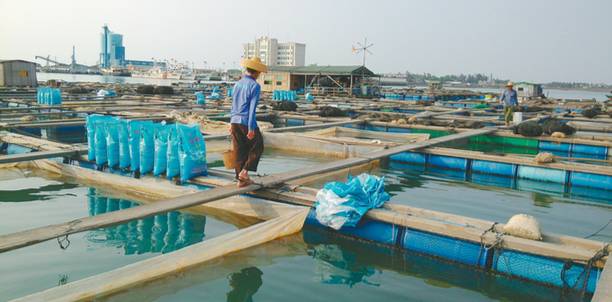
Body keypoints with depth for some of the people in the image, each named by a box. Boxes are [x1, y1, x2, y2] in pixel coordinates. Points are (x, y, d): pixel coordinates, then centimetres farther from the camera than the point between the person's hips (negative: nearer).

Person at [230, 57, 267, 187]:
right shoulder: (255, 86, -10)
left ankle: (241, 180, 16)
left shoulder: (237, 84, 11)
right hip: (247, 122, -7)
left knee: (239, 151, 10)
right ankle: (244, 171, 2)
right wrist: (251, 128, -16)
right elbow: (252, 108, -16)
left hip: (235, 121, 7)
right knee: (257, 147, 12)